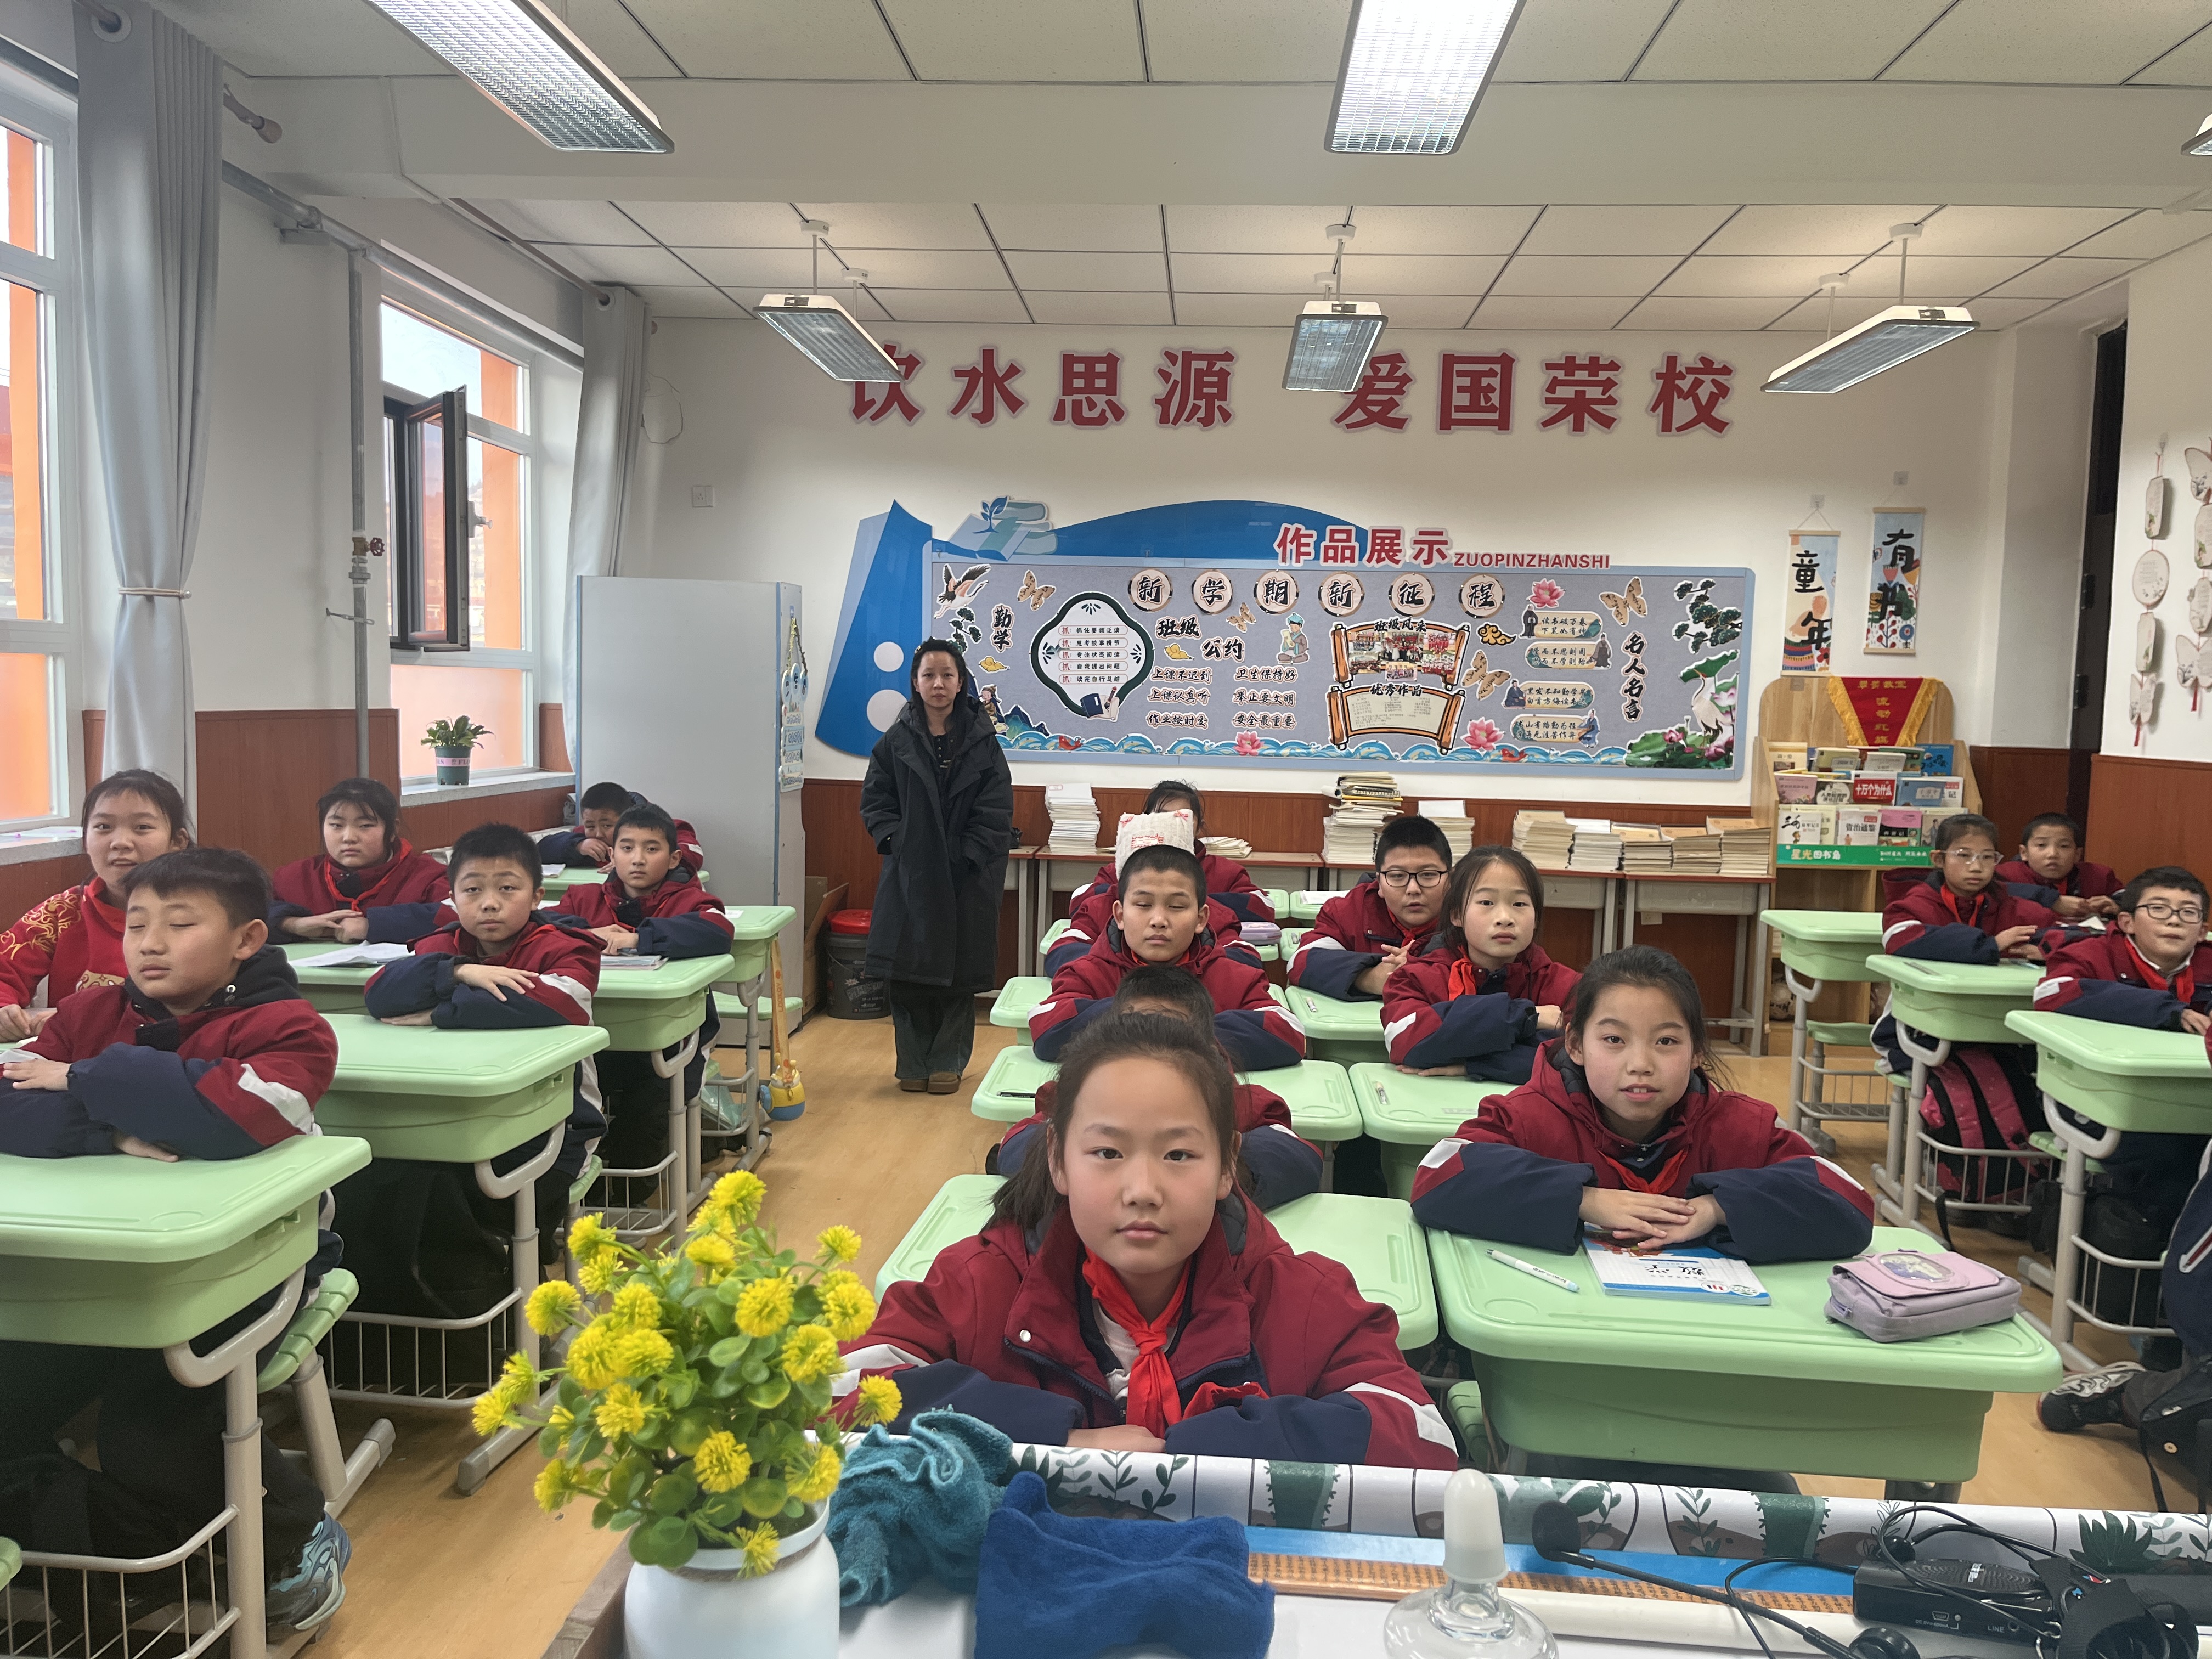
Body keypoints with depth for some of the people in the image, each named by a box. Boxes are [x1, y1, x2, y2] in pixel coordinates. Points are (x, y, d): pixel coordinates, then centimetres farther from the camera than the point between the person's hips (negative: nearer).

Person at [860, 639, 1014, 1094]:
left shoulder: (983, 741, 2)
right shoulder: (895, 742, 4)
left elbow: (997, 809, -3)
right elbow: (875, 801, 5)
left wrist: (969, 855, -12)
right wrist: (897, 842, -9)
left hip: (968, 878, 0)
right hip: (909, 875, 1)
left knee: (959, 974, 4)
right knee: (908, 971, 0)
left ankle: (948, 1062, 17)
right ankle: (914, 1064, 13)